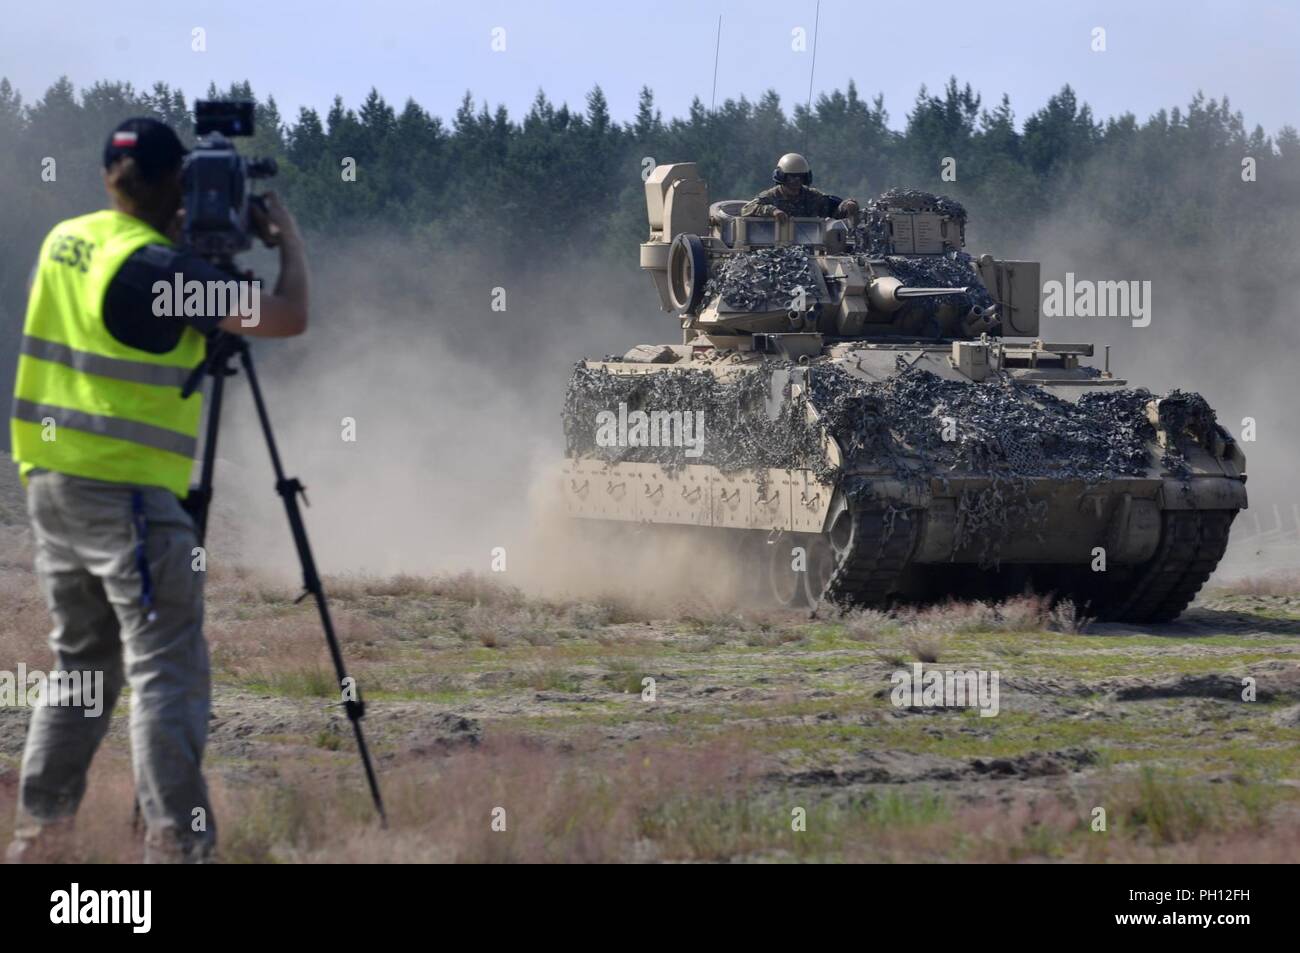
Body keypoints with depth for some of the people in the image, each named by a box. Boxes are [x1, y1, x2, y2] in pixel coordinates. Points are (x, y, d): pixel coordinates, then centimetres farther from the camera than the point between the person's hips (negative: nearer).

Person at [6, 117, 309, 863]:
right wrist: (290, 239, 2)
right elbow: (289, 318, -15)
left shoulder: (65, 242, 9)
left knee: (83, 663, 17)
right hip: (128, 492, -8)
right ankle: (176, 844, -13)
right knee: (168, 673, -7)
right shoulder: (155, 266, -15)